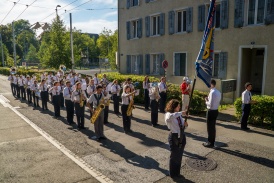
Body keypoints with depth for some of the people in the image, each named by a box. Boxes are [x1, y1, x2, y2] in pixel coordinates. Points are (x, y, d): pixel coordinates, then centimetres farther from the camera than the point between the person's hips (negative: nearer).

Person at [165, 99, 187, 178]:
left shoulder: (178, 115, 2)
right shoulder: (168, 114, -18)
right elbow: (169, 117, -43)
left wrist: (184, 124, -9)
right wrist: (181, 113, -37)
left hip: (181, 136, 7)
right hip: (174, 137, -6)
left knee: (179, 156, 18)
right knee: (174, 156, 8)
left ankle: (177, 172, 37)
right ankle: (173, 174, 28)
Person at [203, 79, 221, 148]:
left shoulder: (212, 92, -21)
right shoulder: (218, 92, 8)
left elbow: (210, 104, -24)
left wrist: (206, 101, -6)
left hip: (211, 111, -9)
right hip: (215, 111, 9)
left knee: (210, 127, 2)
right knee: (213, 127, 17)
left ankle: (210, 143, 12)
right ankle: (212, 141, 28)